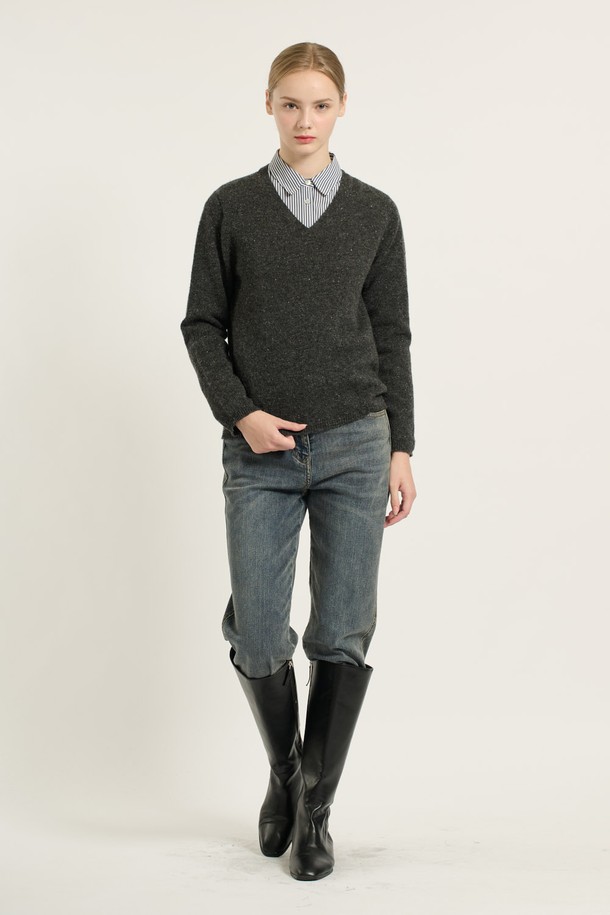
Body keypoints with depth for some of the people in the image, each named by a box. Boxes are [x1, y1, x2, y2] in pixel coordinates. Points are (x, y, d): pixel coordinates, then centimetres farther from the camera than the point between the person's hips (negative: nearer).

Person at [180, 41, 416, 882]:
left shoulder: (374, 212, 7)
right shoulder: (231, 207, 5)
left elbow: (392, 336, 8)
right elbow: (202, 324, 6)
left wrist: (401, 449, 3)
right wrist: (239, 412, -9)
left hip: (355, 447, 1)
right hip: (260, 455, 0)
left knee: (342, 636, 1)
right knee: (258, 639, -1)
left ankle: (316, 808, 17)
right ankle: (284, 772, 29)